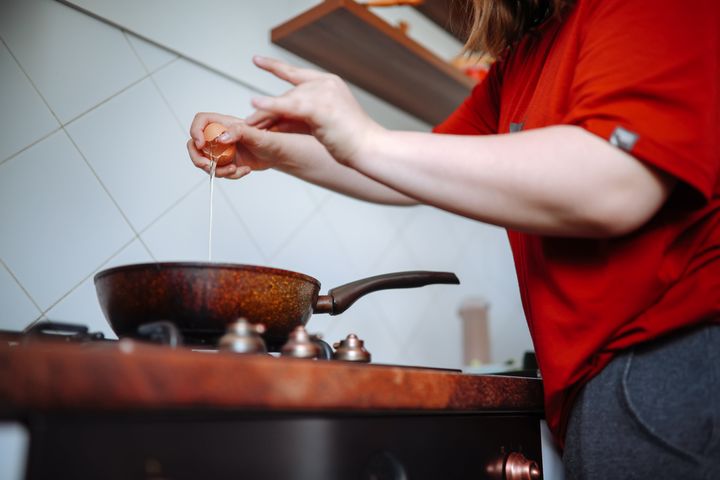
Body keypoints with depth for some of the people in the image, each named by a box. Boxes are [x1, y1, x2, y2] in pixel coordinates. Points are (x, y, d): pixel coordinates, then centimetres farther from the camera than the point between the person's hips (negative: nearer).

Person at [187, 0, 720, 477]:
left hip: (674, 355, -7)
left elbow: (615, 187, -24)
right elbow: (412, 178, 23)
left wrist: (367, 142, -19)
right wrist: (277, 152, 14)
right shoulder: (521, 60, 18)